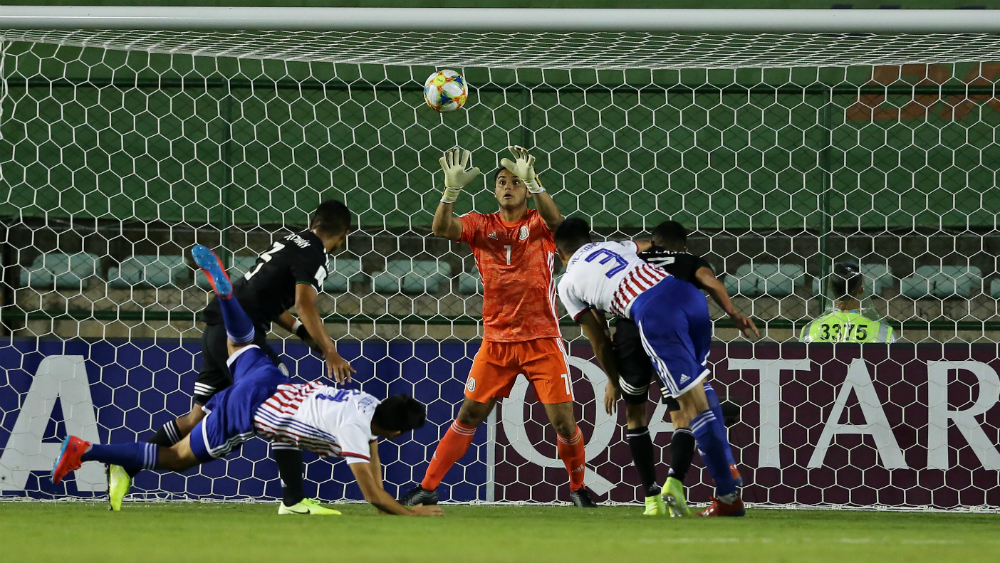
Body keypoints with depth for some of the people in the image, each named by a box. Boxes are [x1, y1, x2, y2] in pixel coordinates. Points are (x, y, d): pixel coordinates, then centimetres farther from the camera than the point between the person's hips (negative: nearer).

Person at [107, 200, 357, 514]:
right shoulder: (313, 255, -7)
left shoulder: (290, 242, 21)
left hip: (217, 331, 9)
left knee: (199, 416, 12)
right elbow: (304, 304, -22)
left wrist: (303, 332, 17)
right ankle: (293, 500, -11)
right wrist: (330, 353, -25)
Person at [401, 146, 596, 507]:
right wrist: (452, 189, -31)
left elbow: (555, 218, -27)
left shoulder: (538, 223, -3)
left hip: (541, 339, -2)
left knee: (563, 420, -6)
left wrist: (531, 182, -41)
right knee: (469, 414, 3)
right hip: (496, 340, 2)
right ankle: (427, 487, 9)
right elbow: (441, 228, -14)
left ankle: (578, 488, 17)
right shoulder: (482, 225, 2)